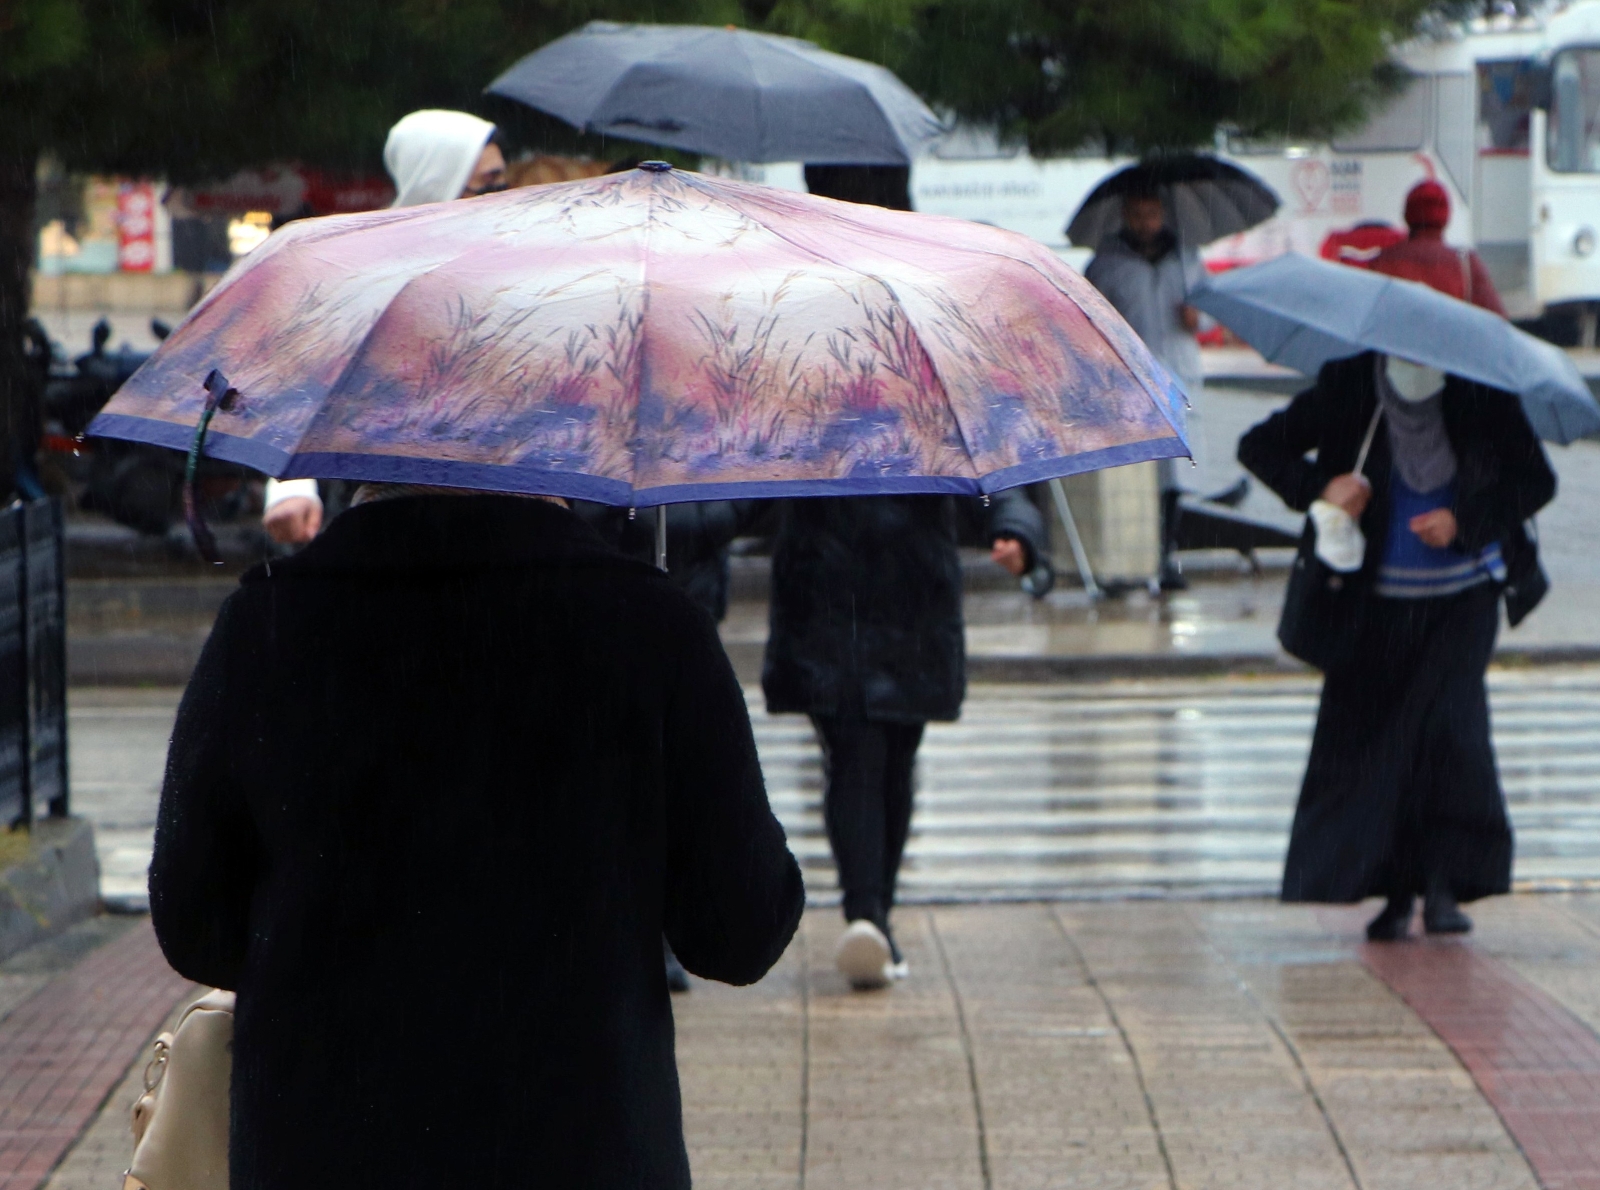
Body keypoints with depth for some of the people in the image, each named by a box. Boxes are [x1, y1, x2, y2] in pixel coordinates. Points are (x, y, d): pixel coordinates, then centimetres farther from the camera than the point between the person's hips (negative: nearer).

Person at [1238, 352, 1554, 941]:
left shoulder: (1485, 395, -8)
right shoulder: (1348, 390, -7)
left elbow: (1536, 479, -1)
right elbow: (1259, 446, 0)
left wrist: (1464, 521, -16)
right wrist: (1319, 486, -19)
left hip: (1462, 599, -1)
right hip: (1376, 600, 1)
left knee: (1450, 724, -15)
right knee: (1369, 733, -1)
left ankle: (1445, 883, -7)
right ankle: (1395, 892, 10)